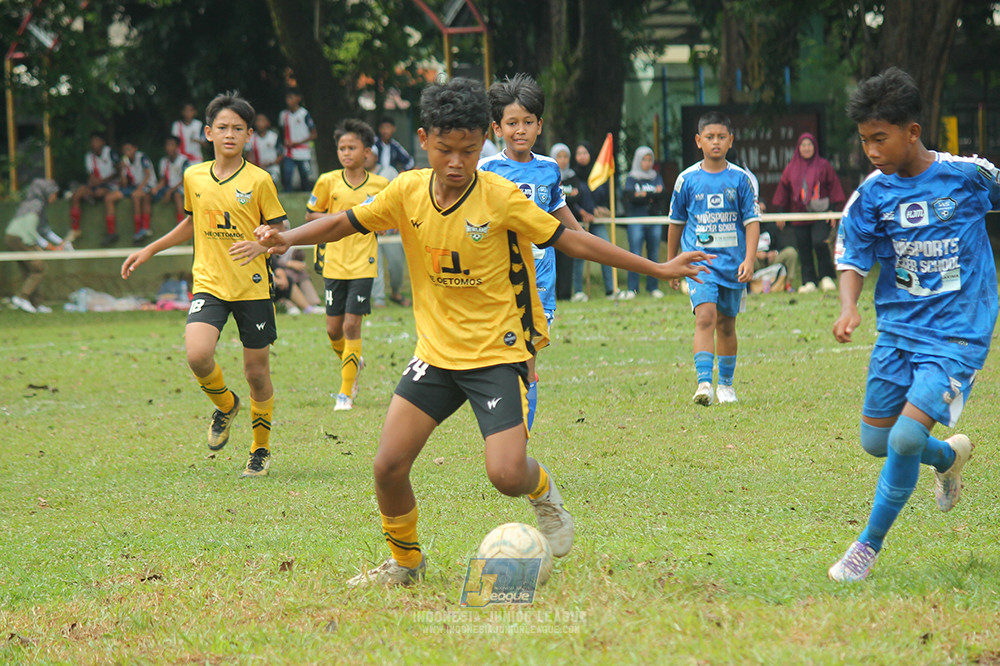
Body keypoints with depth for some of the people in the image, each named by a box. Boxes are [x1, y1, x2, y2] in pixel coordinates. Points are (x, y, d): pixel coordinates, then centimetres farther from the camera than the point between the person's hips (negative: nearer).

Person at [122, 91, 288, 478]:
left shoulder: (259, 181, -5)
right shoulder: (194, 177, 6)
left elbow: (281, 233, -1)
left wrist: (263, 241, -23)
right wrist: (150, 250, 23)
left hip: (253, 287, -2)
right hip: (209, 283, 2)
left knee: (257, 372, 3)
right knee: (197, 355, -22)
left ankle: (261, 448, 26)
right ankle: (225, 406, 11)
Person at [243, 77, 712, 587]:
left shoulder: (501, 197, -13)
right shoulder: (407, 192, -3)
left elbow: (568, 240, -6)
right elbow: (345, 224, 6)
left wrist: (657, 268, -5)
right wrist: (287, 238, -12)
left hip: (498, 350, -4)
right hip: (436, 351, 4)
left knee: (506, 474, -18)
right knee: (388, 466, -7)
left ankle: (543, 493, 19)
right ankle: (404, 561, 18)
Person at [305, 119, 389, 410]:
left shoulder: (380, 185, 0)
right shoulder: (328, 182, -1)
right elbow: (310, 215, 8)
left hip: (363, 265, -2)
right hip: (334, 263, 2)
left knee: (351, 326, -9)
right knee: (334, 329, 6)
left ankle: (346, 392, -1)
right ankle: (354, 363, 38)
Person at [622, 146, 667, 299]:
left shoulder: (656, 178, 14)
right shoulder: (631, 178, 6)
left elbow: (662, 196, 0)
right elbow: (630, 196, -10)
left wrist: (643, 195, -12)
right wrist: (653, 196, -11)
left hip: (653, 222, 3)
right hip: (635, 221, -3)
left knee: (654, 255, 3)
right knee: (635, 256, -7)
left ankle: (653, 287, 10)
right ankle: (632, 289, -4)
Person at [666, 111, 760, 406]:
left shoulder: (742, 179, 0)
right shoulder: (687, 180, 1)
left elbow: (752, 221, 0)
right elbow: (676, 223, 12)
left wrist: (749, 260, -13)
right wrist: (671, 264, 17)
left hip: (733, 262, 1)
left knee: (726, 324, 12)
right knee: (706, 316, -20)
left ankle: (726, 384, 28)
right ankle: (704, 383, -27)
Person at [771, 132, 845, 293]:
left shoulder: (823, 166, 4)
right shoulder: (791, 169, 10)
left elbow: (834, 188, 5)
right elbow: (783, 189, 14)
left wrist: (833, 210, -2)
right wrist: (780, 212, 9)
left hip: (820, 214, -3)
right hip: (799, 215, 3)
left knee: (820, 242, -18)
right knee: (804, 249, 0)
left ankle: (826, 276, -2)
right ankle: (809, 281, 7)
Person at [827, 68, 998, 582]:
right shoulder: (872, 193, -3)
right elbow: (852, 258, 0)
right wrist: (848, 308, -19)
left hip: (957, 333, -5)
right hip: (898, 328, 5)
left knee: (906, 438, -18)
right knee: (875, 441, 9)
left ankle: (868, 547, -2)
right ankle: (949, 457, 40)